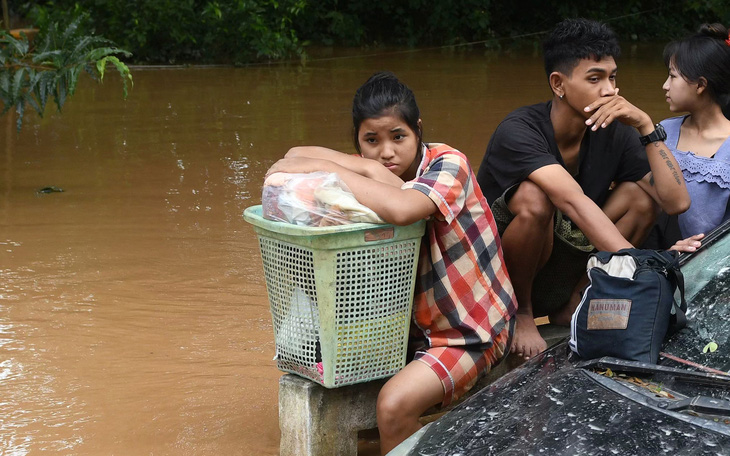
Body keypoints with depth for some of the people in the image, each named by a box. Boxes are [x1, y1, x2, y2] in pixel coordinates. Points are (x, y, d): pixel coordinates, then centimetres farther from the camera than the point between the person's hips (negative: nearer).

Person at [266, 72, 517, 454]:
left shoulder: (447, 164, -19)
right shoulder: (378, 173, -1)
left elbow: (401, 209, -41)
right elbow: (295, 158, -13)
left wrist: (323, 166, -32)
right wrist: (369, 170, -29)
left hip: (470, 331, -7)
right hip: (415, 321, 7)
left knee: (394, 404, -26)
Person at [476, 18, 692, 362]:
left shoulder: (613, 133, -7)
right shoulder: (519, 131, -24)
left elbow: (676, 201, -16)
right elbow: (574, 203, -39)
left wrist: (646, 126, -23)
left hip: (557, 278, 5)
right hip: (497, 274, -5)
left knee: (641, 194, -12)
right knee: (534, 199, -35)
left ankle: (571, 306, -1)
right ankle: (520, 314, -9)